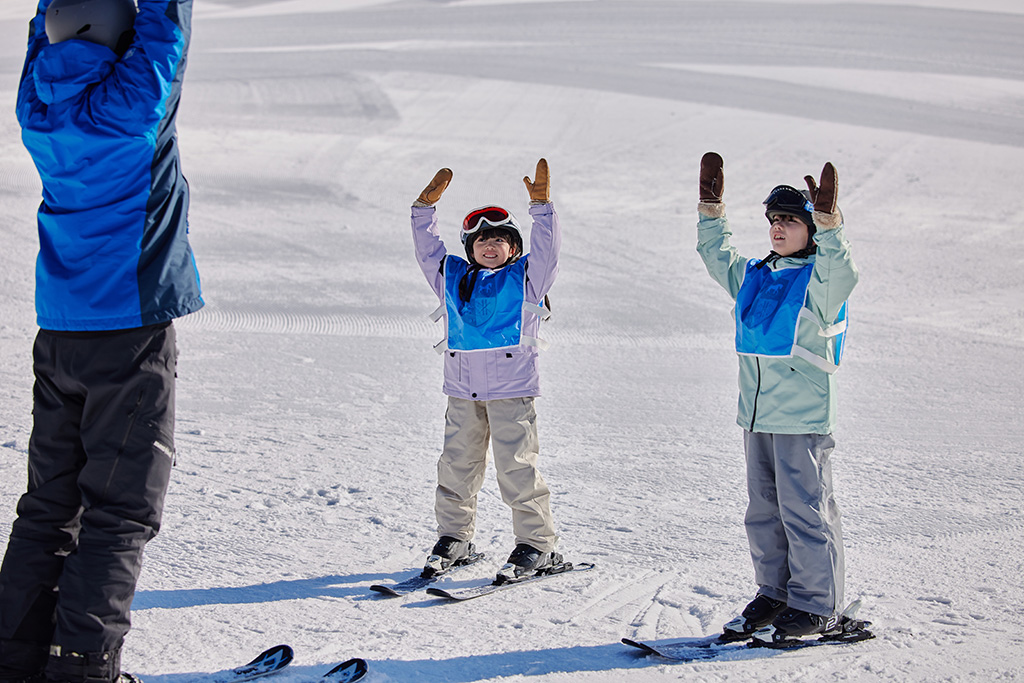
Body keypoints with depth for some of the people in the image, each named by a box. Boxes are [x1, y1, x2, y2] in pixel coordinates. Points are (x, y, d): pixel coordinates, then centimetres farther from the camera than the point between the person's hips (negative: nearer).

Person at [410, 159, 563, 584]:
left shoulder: (525, 277, 5)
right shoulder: (452, 277, 15)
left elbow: (546, 249, -7)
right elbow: (427, 249, 14)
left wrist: (541, 207, -17)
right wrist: (425, 208, 6)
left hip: (512, 389, -4)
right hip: (463, 390, 4)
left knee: (517, 468, -7)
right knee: (457, 465, 7)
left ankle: (537, 545, 1)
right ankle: (454, 540, 20)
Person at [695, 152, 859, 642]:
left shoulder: (819, 281, -6)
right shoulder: (754, 277, 14)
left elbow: (841, 273, -26)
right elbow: (717, 256, 22)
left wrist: (827, 223, -37)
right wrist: (710, 206, 13)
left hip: (804, 417, -7)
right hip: (757, 416, 7)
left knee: (804, 509, -4)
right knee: (764, 509, 12)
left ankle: (816, 606, 3)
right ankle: (774, 593, 23)